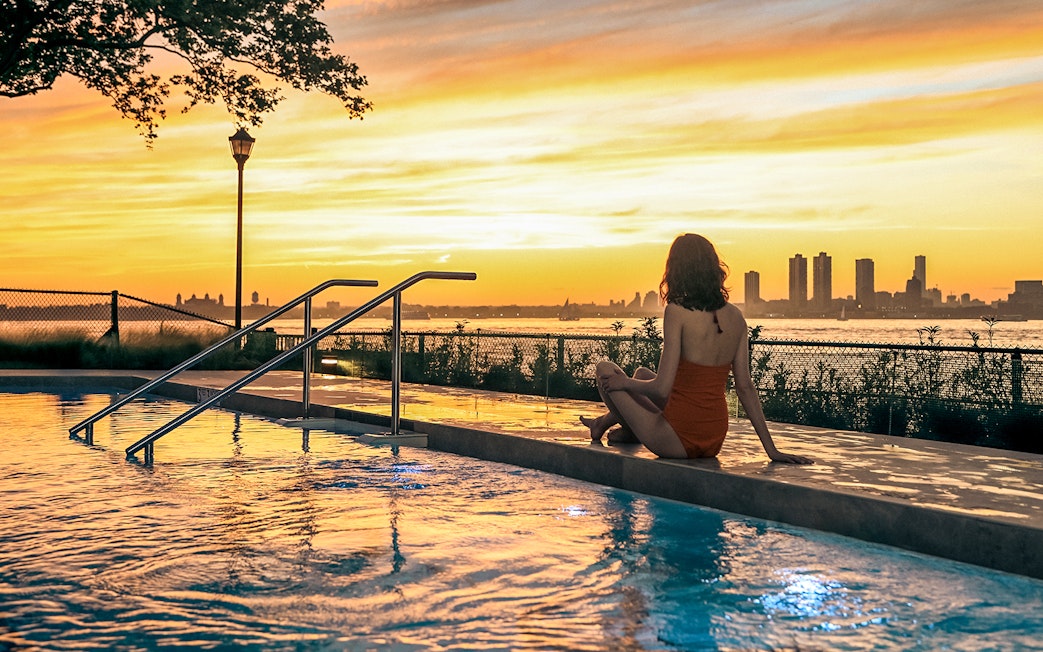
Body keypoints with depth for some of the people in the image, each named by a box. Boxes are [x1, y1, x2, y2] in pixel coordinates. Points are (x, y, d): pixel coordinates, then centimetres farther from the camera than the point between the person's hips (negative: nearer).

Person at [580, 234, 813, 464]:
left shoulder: (677, 312, -18)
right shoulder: (735, 316, -1)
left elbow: (662, 388, -21)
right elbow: (745, 387, 0)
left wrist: (625, 382, -1)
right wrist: (771, 449, 5)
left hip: (679, 442, -7)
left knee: (605, 369, 13)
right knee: (643, 373, 31)